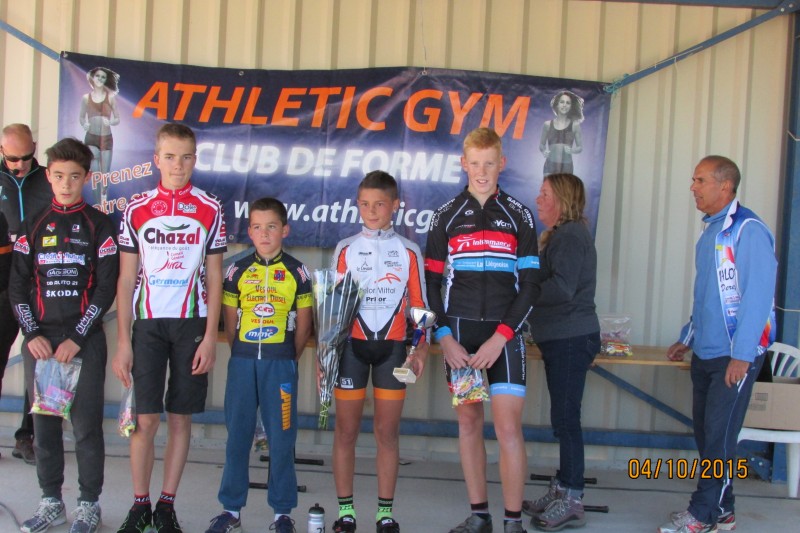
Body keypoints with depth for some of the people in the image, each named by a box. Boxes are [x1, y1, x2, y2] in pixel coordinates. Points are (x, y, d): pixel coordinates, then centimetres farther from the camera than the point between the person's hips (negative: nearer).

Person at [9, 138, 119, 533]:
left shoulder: (99, 226, 1)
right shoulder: (33, 226, 11)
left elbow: (106, 287, -4)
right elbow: (18, 285, 8)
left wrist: (77, 338, -10)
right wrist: (32, 334, -4)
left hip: (84, 340, -3)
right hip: (39, 340, 3)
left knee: (86, 424, -2)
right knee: (44, 423, 7)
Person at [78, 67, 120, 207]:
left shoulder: (111, 97, 0)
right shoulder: (86, 98, 2)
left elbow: (117, 119, 4)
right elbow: (81, 117, 11)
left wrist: (110, 122, -17)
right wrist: (84, 124, -10)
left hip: (106, 139, 0)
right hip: (91, 138, 0)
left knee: (105, 173, 3)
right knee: (95, 173, -9)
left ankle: (104, 203, 15)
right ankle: (99, 203, 2)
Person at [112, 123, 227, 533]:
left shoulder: (210, 209, 3)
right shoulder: (137, 210, 4)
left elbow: (214, 278, 4)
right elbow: (126, 280, 5)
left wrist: (210, 337, -4)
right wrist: (123, 341, 0)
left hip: (192, 323, 0)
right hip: (147, 324, 0)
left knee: (181, 418, 4)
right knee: (145, 419, -2)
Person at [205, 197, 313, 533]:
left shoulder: (297, 272, 1)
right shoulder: (237, 271, 5)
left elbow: (303, 324, 5)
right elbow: (229, 320, 10)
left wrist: (289, 360, 5)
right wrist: (241, 356, 7)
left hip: (281, 363, -2)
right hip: (242, 361, 2)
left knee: (281, 437, 3)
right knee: (237, 435, 8)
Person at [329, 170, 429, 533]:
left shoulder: (408, 251, 5)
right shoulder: (346, 248, 5)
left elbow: (419, 304, 5)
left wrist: (421, 348, -6)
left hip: (392, 347, 0)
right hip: (351, 344, 0)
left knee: (387, 432, 5)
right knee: (346, 431, 5)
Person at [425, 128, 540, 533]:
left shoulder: (519, 216, 2)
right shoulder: (446, 216, 5)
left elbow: (529, 285, -1)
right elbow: (431, 283, 6)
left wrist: (500, 338, -11)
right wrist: (443, 337, -6)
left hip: (504, 336, -2)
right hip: (459, 334, 2)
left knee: (508, 428, -7)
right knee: (468, 423, 7)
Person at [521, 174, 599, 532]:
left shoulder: (570, 235, -13)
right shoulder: (561, 235, 19)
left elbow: (562, 288, -23)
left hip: (571, 340, -10)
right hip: (562, 338, 10)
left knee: (565, 419, -6)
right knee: (563, 419, 14)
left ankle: (571, 502, 1)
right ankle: (561, 490, 23)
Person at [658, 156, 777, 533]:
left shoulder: (748, 230, -14)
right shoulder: (710, 232, 13)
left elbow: (758, 294, -19)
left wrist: (741, 355, -21)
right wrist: (687, 338, 22)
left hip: (735, 355, -8)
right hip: (705, 353, 8)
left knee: (718, 435, -2)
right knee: (705, 431, 12)